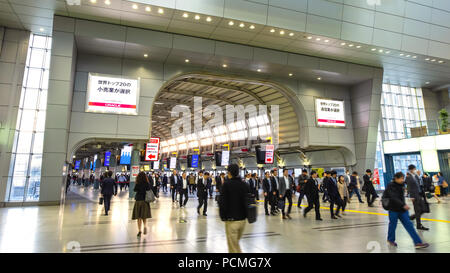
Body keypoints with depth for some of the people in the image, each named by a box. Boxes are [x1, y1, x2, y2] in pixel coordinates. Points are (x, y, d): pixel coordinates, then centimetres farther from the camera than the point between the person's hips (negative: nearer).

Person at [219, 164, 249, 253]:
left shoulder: (226, 184, -12)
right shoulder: (244, 185, 4)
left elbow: (222, 203, -13)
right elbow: (247, 201, 9)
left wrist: (223, 216, -2)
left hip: (231, 220, -6)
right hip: (243, 219, 6)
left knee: (233, 245, 2)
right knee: (236, 242, 22)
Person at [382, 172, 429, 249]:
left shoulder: (402, 185, 5)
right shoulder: (391, 186, -17)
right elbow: (394, 198, -26)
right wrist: (403, 205, -31)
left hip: (402, 209, 6)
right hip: (393, 209, -6)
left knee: (409, 225, 3)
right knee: (393, 224, 7)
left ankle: (418, 242, 4)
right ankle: (391, 240, 26)